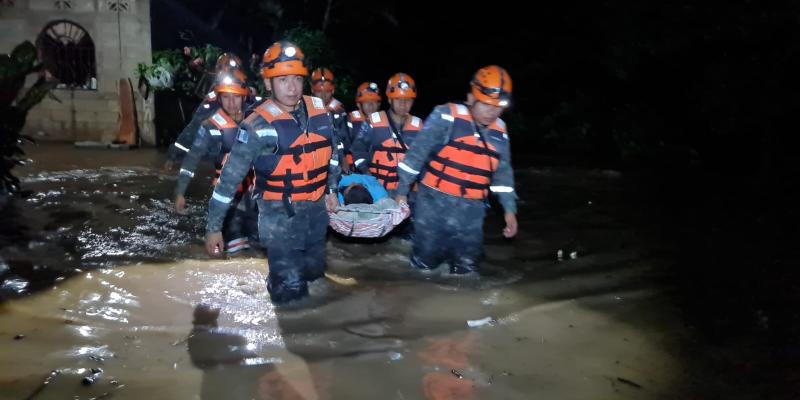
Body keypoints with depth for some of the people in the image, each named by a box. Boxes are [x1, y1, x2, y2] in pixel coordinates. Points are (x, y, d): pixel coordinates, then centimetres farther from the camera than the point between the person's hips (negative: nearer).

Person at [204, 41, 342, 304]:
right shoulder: (258, 125, -18)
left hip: (316, 209, 6)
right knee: (291, 290, -9)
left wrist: (332, 189, 19)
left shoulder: (319, 111, -2)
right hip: (280, 215, -6)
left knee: (314, 273, 23)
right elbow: (231, 175, -14)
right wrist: (213, 226, -11)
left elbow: (331, 151, 17)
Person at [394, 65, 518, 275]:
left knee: (466, 268, 9)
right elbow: (418, 153, -7)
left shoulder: (499, 132, 8)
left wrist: (509, 209, 13)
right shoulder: (447, 116, -9)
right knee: (425, 262, 4)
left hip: (471, 211, 4)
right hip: (435, 203, -4)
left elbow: (503, 172, 17)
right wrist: (402, 191, -7)